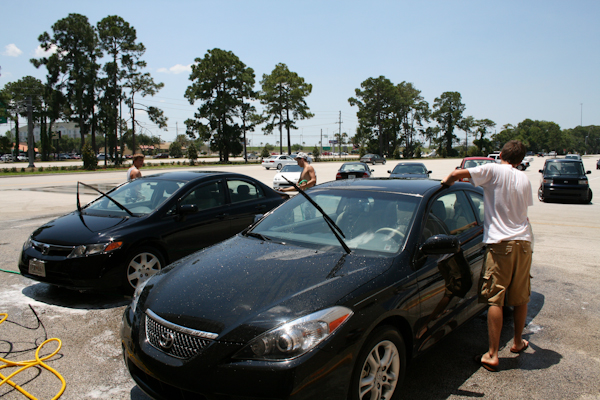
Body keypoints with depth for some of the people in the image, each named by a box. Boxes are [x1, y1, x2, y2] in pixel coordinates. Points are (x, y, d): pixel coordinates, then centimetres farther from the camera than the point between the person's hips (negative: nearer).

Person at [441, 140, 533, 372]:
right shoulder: (524, 179, 11)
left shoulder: (493, 171, -6)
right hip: (524, 242, 6)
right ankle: (518, 342, 35)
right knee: (520, 298, 18)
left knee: (495, 300, -3)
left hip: (500, 243, -6)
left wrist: (447, 181, 4)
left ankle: (492, 355, -1)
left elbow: (457, 174, -17)